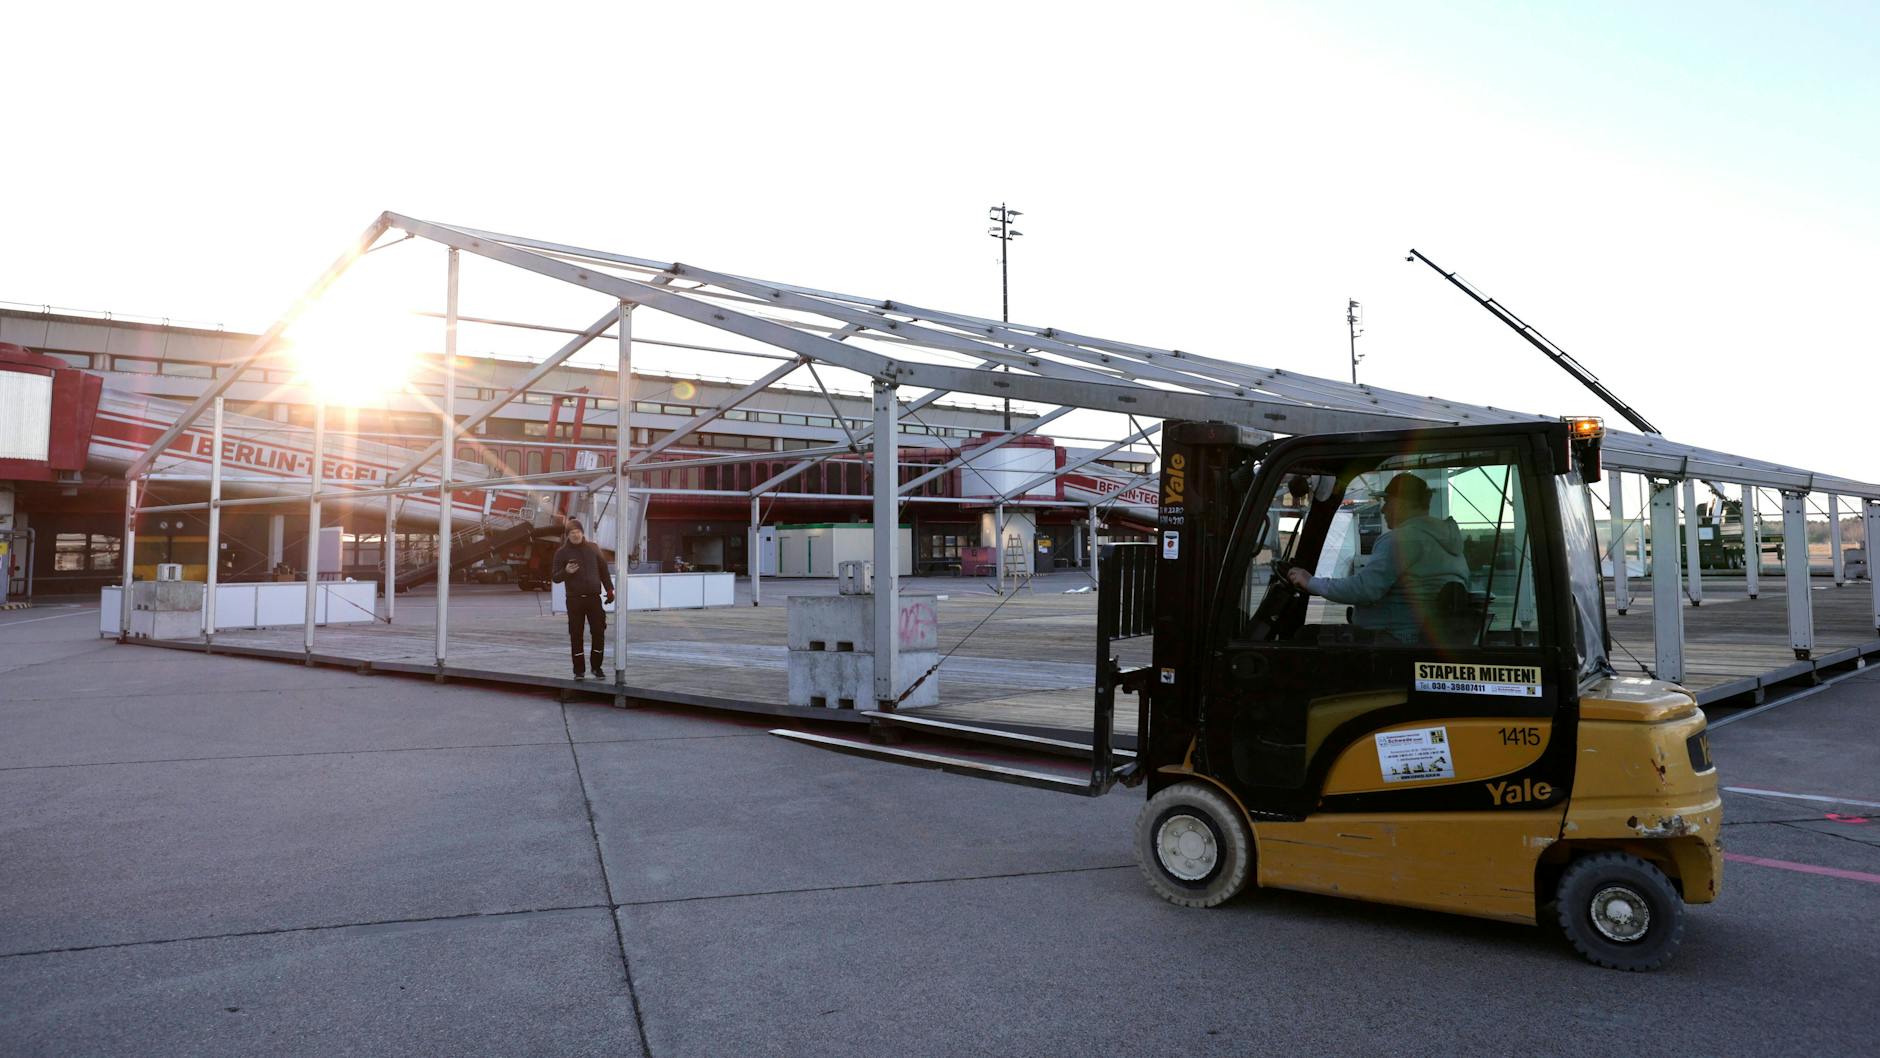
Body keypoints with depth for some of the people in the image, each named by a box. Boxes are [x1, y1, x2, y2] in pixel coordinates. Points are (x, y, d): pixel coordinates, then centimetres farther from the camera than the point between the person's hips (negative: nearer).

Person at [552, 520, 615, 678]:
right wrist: (566, 571, -19)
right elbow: (556, 577, 2)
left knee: (599, 632, 0)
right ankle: (579, 670, 8)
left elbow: (603, 569, 15)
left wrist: (609, 589, 11)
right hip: (574, 599, -1)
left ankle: (597, 667, 14)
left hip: (594, 597, 2)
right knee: (576, 635, -1)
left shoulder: (592, 547, 9)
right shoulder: (562, 552, 2)